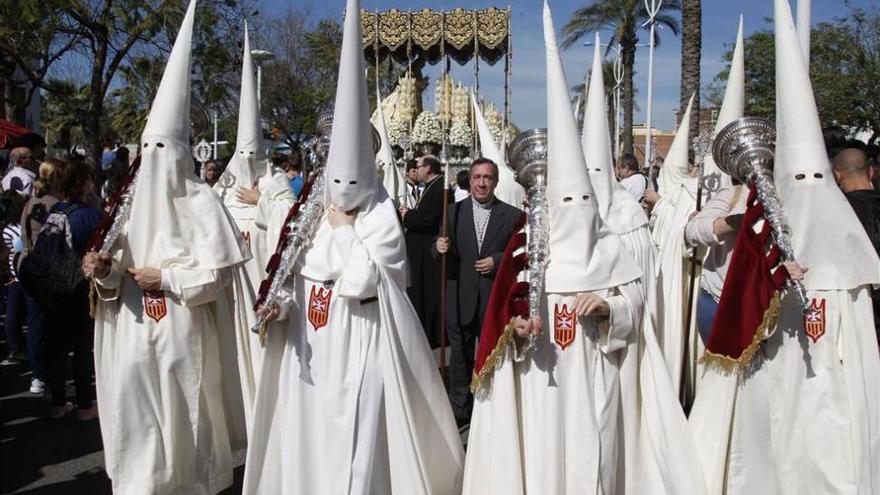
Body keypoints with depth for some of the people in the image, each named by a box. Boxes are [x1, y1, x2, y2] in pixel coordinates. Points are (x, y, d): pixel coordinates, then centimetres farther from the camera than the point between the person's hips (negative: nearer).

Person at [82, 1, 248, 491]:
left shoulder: (201, 200, -8)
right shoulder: (132, 200, 8)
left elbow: (218, 271, -11)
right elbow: (121, 267, 11)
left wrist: (166, 277, -15)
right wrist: (106, 271, -10)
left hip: (183, 329, -5)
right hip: (133, 328, 5)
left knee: (183, 417, 6)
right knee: (134, 419, 9)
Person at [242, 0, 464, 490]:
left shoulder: (380, 219, -7)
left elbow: (361, 280, -21)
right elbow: (297, 277, 9)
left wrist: (343, 228, -9)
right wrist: (281, 304, -11)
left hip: (357, 345, -5)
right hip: (309, 343, 6)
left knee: (352, 440, 0)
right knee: (306, 434, 13)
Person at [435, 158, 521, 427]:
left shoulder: (512, 215, 0)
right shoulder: (453, 211, 4)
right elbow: (445, 252, 5)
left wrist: (497, 260, -14)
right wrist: (441, 247, -17)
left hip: (495, 298, -1)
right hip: (461, 298, 1)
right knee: (460, 356, 11)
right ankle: (459, 410, 24)